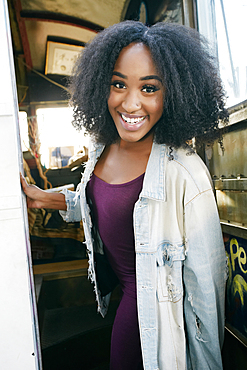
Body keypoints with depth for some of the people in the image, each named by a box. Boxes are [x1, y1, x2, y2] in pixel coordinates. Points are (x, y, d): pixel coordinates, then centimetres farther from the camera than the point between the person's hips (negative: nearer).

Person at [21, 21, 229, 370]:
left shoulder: (185, 173, -32)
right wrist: (44, 198, -1)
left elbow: (206, 280, -23)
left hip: (151, 299, -6)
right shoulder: (102, 147, -10)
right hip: (114, 279, 7)